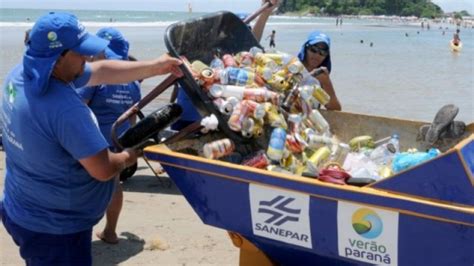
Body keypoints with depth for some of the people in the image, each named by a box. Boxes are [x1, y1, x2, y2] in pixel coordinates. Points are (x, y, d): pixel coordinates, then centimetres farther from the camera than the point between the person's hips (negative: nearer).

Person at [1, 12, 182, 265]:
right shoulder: (66, 109, -34)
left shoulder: (21, 73, -4)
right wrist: (127, 157, -7)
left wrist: (155, 66, 5)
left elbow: (102, 71, 3)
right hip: (54, 229, -9)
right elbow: (104, 170, -29)